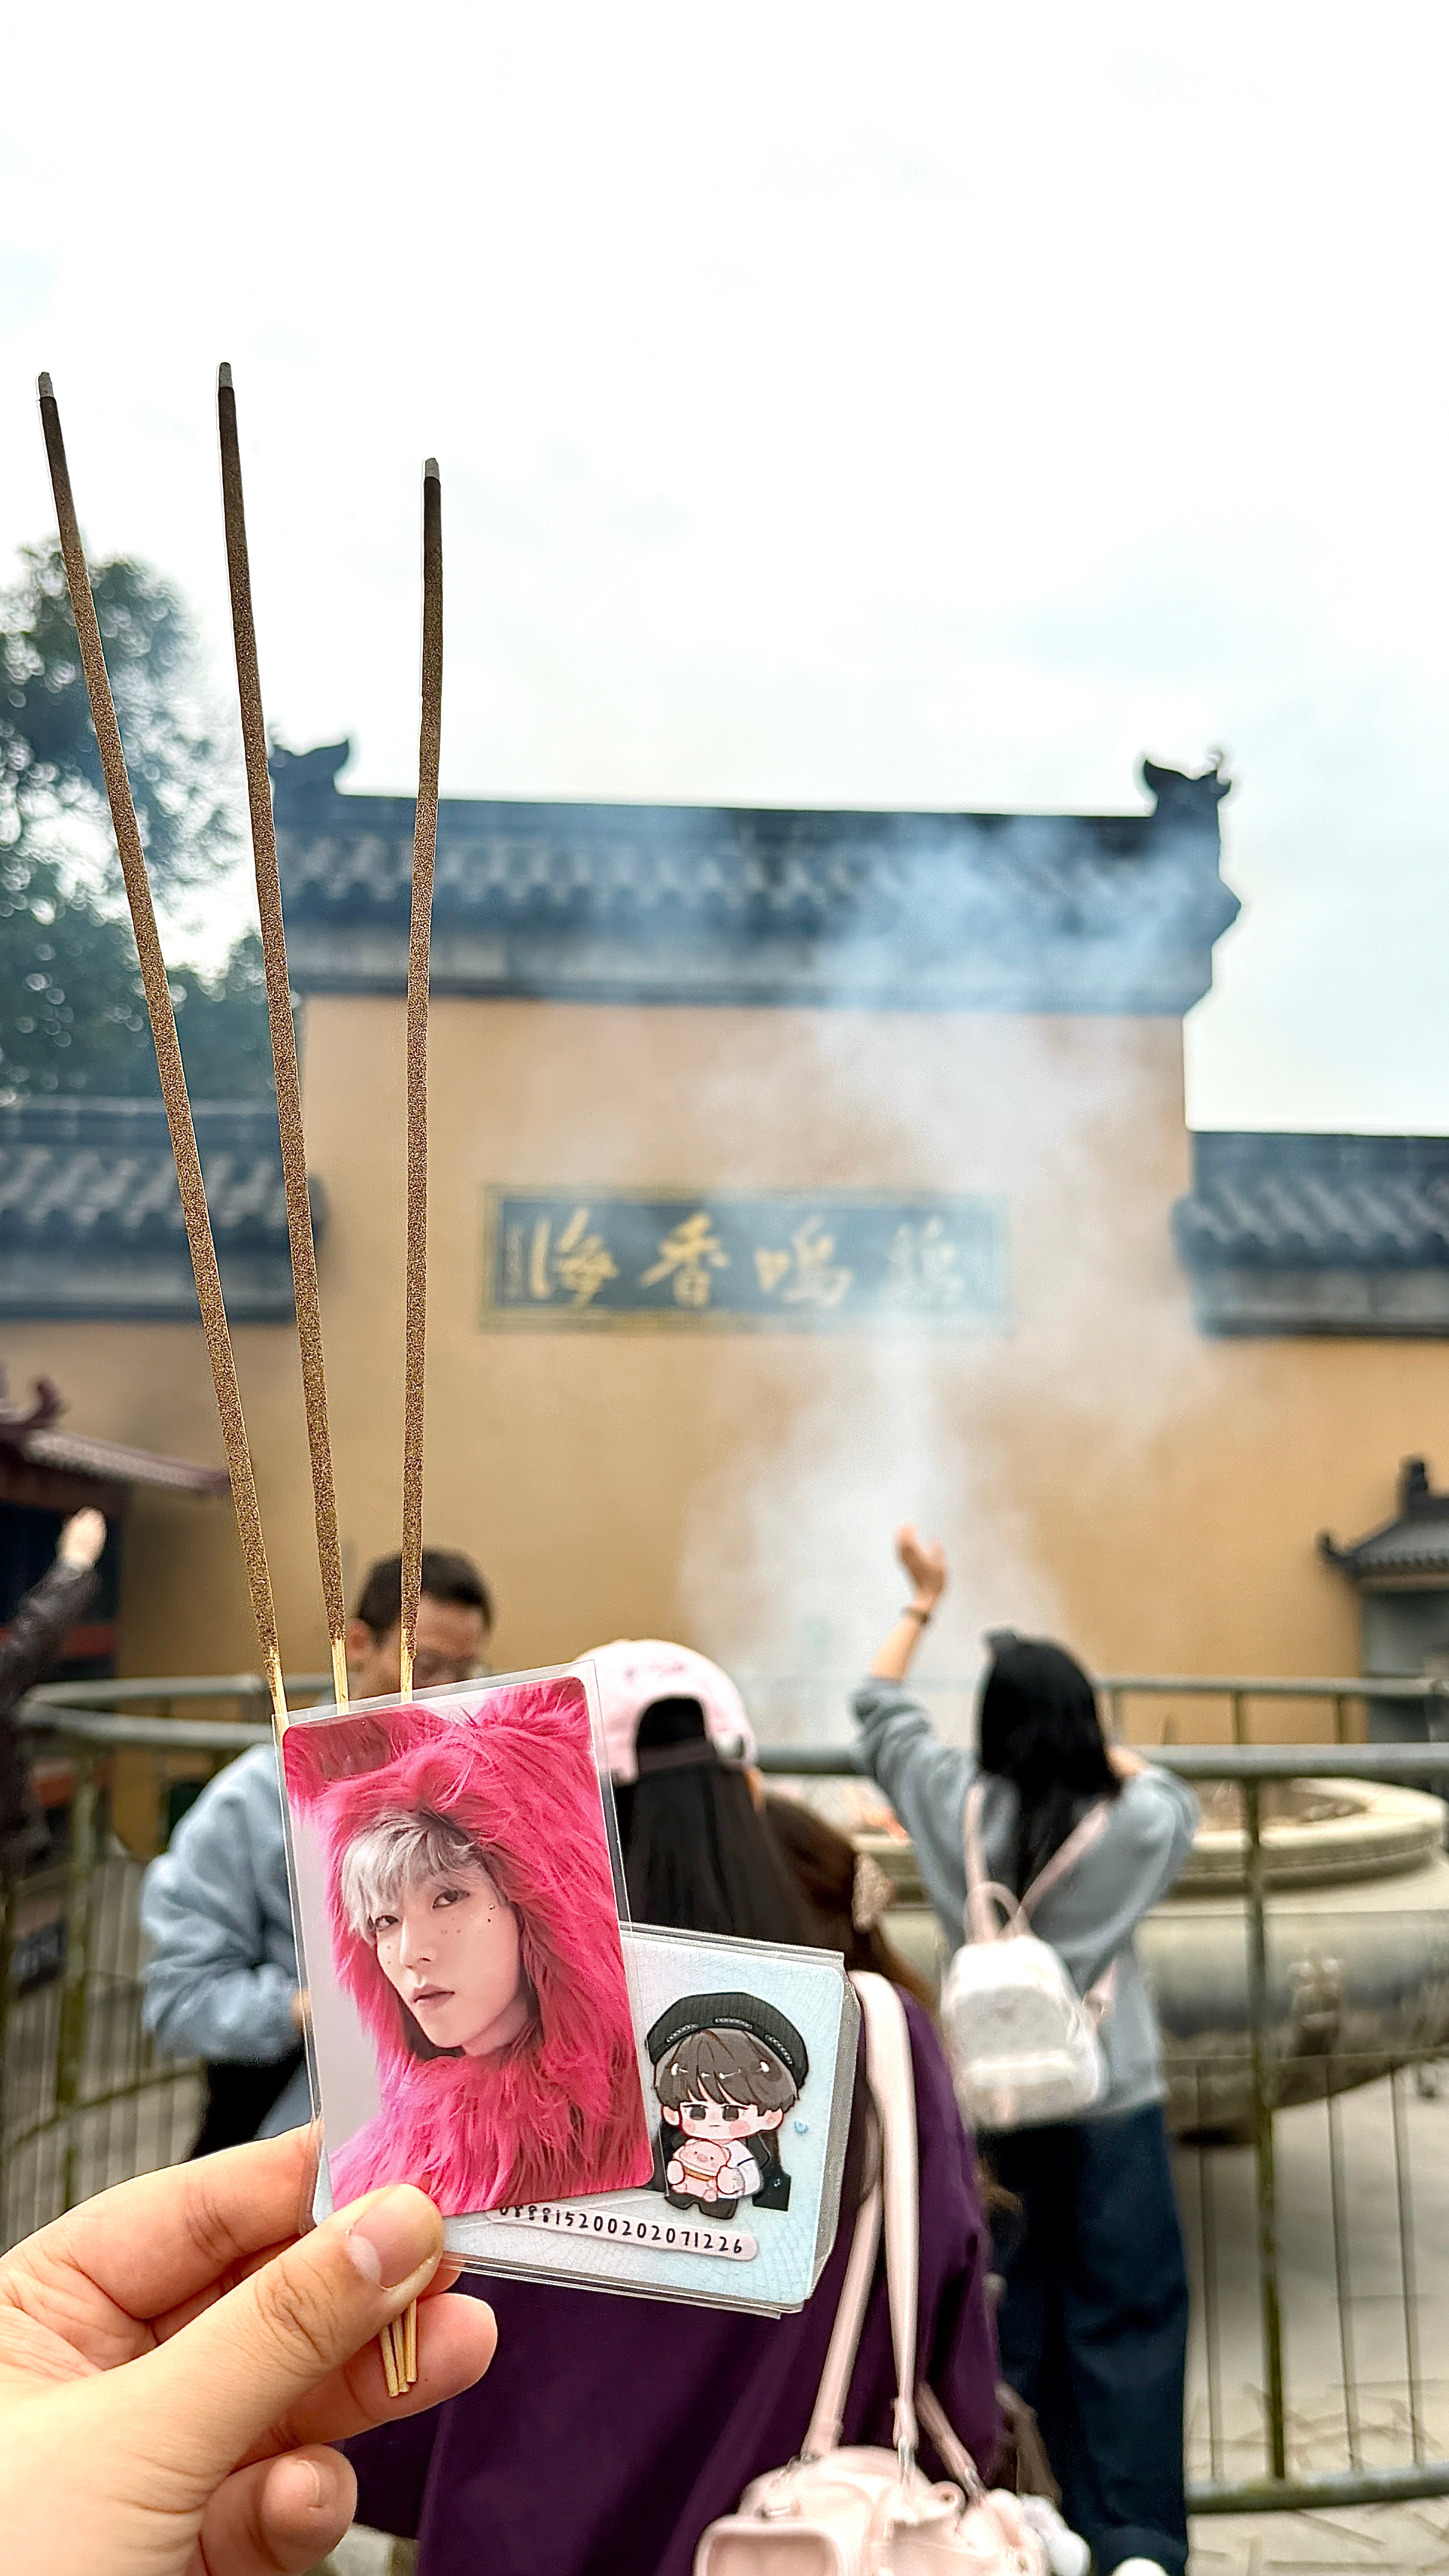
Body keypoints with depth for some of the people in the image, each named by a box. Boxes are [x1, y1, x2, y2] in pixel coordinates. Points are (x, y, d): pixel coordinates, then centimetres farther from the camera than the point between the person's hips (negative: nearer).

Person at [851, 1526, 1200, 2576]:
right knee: (1127, 2316, 6)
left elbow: (879, 1707, 10)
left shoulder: (954, 1800, -4)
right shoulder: (1132, 1824, -6)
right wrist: (1102, 1743, 17)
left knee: (1007, 2314, 14)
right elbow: (1179, 1800, 18)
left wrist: (923, 1601, 18)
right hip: (1111, 2095, -2)